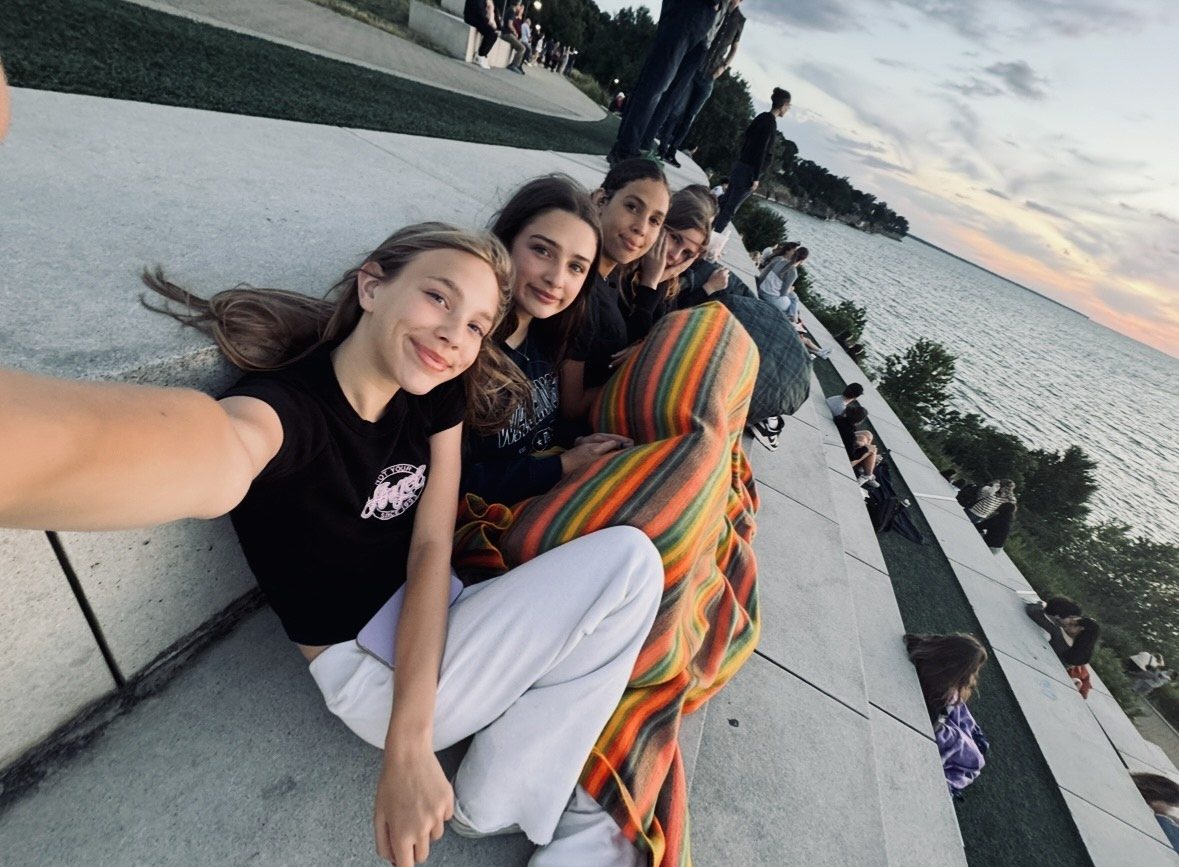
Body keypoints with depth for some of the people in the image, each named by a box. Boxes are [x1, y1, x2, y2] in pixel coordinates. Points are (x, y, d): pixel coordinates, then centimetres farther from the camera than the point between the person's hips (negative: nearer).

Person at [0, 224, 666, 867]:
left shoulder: (439, 396, -6)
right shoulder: (287, 401, -24)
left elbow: (432, 549, -12)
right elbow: (215, 454, -49)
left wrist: (410, 741, -21)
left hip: (432, 625, 6)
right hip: (373, 671, -6)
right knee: (629, 563, -15)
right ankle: (501, 801, -1)